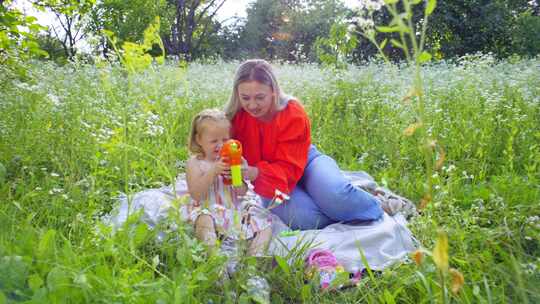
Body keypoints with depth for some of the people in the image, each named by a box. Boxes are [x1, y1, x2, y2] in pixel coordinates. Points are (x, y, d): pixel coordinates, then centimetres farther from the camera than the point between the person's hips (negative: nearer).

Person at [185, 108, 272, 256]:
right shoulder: (194, 163, -2)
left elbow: (242, 192, 2)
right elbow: (196, 195, -16)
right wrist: (213, 171, -25)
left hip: (235, 208, 4)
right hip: (207, 210, -4)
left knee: (264, 222, -8)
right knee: (204, 222, -36)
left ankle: (255, 256, -19)